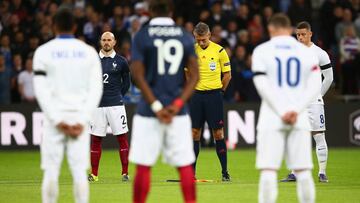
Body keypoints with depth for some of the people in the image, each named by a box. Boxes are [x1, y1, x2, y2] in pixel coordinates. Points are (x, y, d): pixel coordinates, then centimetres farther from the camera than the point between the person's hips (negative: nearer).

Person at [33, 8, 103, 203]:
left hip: (55, 117, -1)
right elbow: (96, 89, 0)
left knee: (51, 171, 2)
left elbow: (41, 90, -6)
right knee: (79, 171, 2)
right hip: (80, 117, 1)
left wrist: (57, 120, -7)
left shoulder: (44, 51, 0)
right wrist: (82, 121, -4)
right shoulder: (89, 52, 6)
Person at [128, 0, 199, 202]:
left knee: (143, 167, 3)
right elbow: (195, 75, 1)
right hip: (178, 112, 2)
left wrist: (156, 106, -10)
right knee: (185, 166, 5)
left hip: (149, 110, -2)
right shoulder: (185, 36, 6)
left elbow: (138, 75, -9)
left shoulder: (142, 36, -2)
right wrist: (177, 104, -4)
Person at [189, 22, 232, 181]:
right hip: (196, 96, 2)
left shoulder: (219, 51, -4)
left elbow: (227, 74, 4)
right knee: (194, 133, 3)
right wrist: (193, 88, 8)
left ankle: (225, 172, 3)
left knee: (218, 133, -2)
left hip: (214, 95, -2)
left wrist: (219, 91, 4)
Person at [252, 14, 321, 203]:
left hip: (271, 118, -2)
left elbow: (262, 86, -7)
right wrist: (296, 110, -7)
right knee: (303, 171, 5)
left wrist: (282, 112, -9)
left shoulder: (262, 51, 2)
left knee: (269, 171, -4)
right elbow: (315, 86, -1)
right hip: (300, 120, 2)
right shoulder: (306, 52, 8)